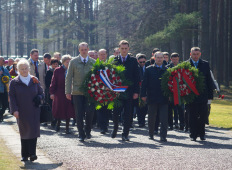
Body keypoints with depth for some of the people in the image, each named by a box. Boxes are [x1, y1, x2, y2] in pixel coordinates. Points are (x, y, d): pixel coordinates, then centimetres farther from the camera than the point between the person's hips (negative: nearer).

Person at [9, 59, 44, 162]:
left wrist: (39, 98, -9)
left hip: (34, 111, 1)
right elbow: (12, 97, 0)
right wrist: (14, 110, -12)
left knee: (33, 131, -9)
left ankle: (32, 154, -9)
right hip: (21, 113, -1)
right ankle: (25, 155, 12)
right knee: (24, 133, 4)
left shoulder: (34, 81, 8)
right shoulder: (14, 82, 3)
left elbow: (41, 93, 15)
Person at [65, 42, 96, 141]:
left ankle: (88, 131, 16)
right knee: (79, 114, 0)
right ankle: (81, 134, 11)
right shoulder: (74, 62, 4)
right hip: (77, 92, -1)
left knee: (90, 112, -7)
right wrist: (68, 92, -2)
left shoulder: (93, 62, 8)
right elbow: (69, 77, 3)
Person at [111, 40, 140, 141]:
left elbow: (136, 77, 4)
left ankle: (125, 134, 8)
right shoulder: (114, 60, 7)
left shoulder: (133, 61, 6)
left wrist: (136, 91, -4)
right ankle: (115, 128, 27)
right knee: (115, 113, 1)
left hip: (129, 91, 0)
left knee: (128, 115, 1)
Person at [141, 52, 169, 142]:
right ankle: (151, 134, 24)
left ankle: (163, 136, -3)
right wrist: (143, 95, -2)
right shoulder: (149, 69, 6)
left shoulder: (167, 70, 7)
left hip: (163, 98, 0)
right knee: (151, 118, 10)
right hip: (152, 98, 0)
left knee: (164, 119, -5)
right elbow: (144, 83, 4)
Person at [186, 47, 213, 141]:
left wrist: (210, 94, 3)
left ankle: (201, 134, 15)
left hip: (203, 95, 2)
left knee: (203, 115, 2)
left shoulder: (205, 64, 7)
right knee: (192, 116, 3)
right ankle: (193, 134, 10)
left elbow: (209, 80, 7)